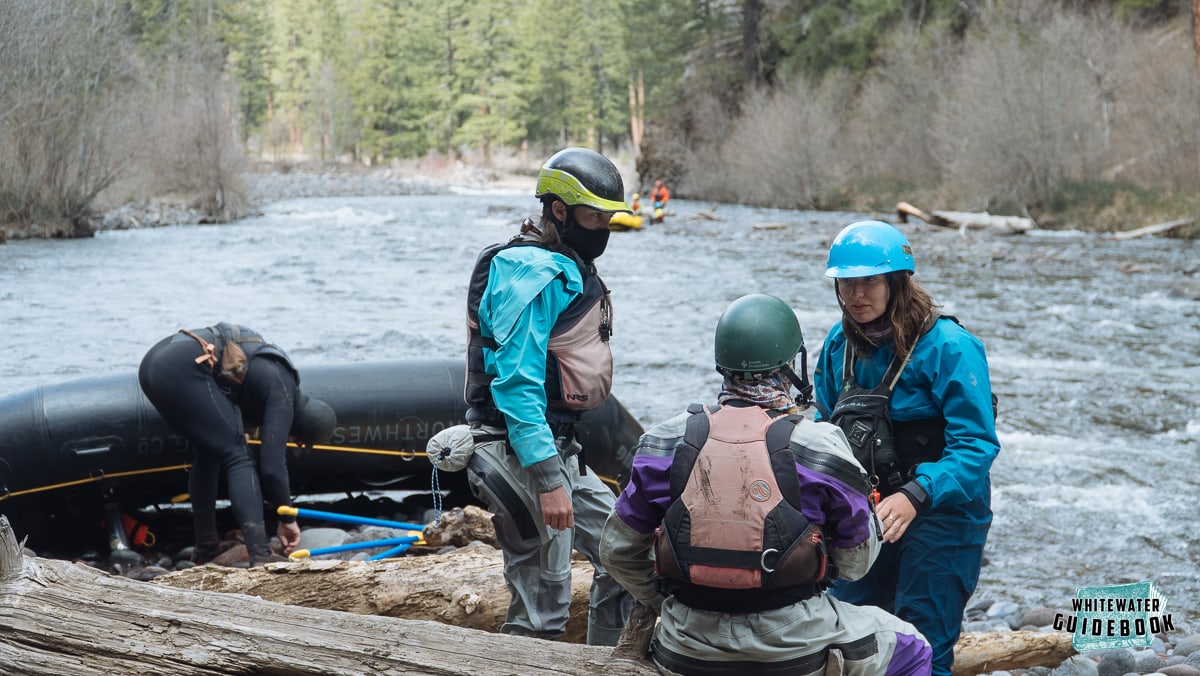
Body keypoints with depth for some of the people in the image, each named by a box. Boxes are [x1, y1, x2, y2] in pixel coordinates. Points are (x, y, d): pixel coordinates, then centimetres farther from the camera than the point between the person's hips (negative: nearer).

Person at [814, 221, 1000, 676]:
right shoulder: (839, 344, 0)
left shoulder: (948, 347, -19)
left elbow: (975, 446, -23)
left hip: (940, 514, -6)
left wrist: (914, 497, -36)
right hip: (865, 514, 6)